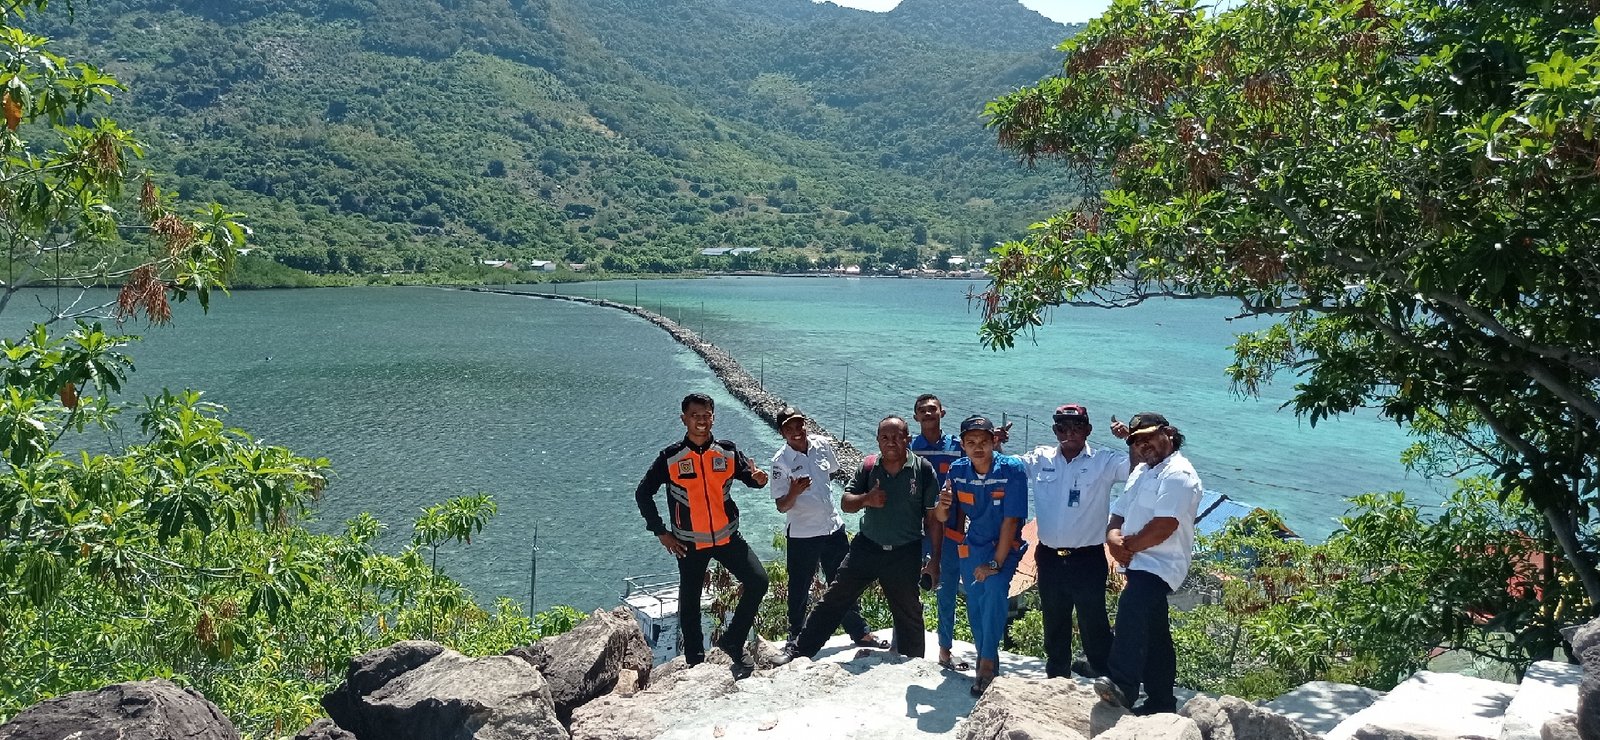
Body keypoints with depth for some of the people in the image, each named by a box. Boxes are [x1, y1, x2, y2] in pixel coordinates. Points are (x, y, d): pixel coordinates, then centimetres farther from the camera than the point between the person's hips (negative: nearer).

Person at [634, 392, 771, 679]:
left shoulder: (727, 452, -1)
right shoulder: (671, 458, -6)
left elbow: (749, 476, 6)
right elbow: (643, 493, 2)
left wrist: (758, 478, -19)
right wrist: (660, 532, -1)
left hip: (727, 537, 2)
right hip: (690, 543, -1)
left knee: (758, 581, -12)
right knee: (690, 603, 6)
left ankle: (732, 643, 5)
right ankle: (695, 663, 22)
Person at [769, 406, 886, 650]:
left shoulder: (822, 445, -3)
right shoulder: (781, 461, -15)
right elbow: (781, 506, -15)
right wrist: (794, 492, -34)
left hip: (833, 527, 4)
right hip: (801, 534, -4)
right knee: (800, 591, 9)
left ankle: (859, 632, 29)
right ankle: (796, 638, 28)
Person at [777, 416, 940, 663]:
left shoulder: (923, 469, -9)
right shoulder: (868, 466, -2)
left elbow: (932, 517, -5)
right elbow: (846, 503, 2)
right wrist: (866, 499, -20)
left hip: (905, 555, -2)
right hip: (867, 547, 2)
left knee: (909, 613, 12)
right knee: (833, 599, 3)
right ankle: (799, 650, 11)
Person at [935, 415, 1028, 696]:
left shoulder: (1012, 470, -21)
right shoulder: (957, 470, -9)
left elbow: (1011, 520, -19)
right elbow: (942, 518, -5)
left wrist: (996, 563, -19)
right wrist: (943, 505, -29)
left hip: (1005, 546, -4)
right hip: (972, 547, 4)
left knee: (994, 590, -25)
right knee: (974, 606, 5)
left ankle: (987, 663, -17)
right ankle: (986, 658, 27)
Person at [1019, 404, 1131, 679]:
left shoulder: (1104, 462, -6)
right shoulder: (1040, 459, 2)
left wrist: (1131, 439, -26)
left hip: (1087, 559, -4)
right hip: (1049, 558, 4)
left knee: (1093, 623, 3)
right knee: (1054, 624, 19)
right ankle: (1056, 677, 35)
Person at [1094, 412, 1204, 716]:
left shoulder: (1178, 474, -11)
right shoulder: (1140, 473, 20)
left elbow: (1164, 526, -22)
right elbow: (1118, 516, 18)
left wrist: (1128, 545, -9)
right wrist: (1114, 539, -5)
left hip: (1160, 565, -10)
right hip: (1140, 565, 10)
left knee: (1131, 606, -33)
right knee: (1153, 636, 15)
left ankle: (1122, 684, -42)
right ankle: (1161, 701, 25)